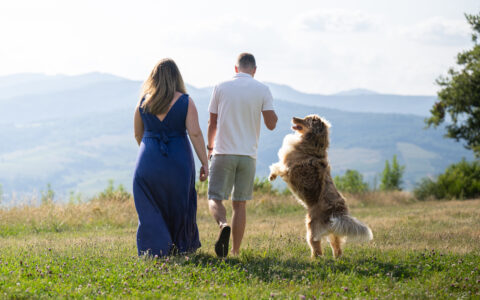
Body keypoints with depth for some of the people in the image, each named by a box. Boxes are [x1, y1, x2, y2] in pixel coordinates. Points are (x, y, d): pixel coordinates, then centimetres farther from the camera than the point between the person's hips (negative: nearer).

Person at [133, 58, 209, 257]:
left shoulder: (143, 102, 2)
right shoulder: (185, 102, -4)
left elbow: (138, 135, 11)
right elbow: (195, 133, -11)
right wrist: (204, 163, -7)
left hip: (148, 161, 1)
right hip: (179, 161, -1)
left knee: (151, 212, 5)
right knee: (179, 207, 15)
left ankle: (154, 251, -6)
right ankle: (183, 249, 23)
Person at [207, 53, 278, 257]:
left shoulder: (221, 88, 3)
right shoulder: (262, 90, 1)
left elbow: (212, 124, 8)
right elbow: (271, 124, -3)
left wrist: (210, 146, 24)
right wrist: (273, 113, 20)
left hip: (223, 154, -1)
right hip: (248, 155, 1)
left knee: (214, 199, 2)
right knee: (239, 204, 9)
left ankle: (223, 225, -30)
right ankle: (235, 252, 8)